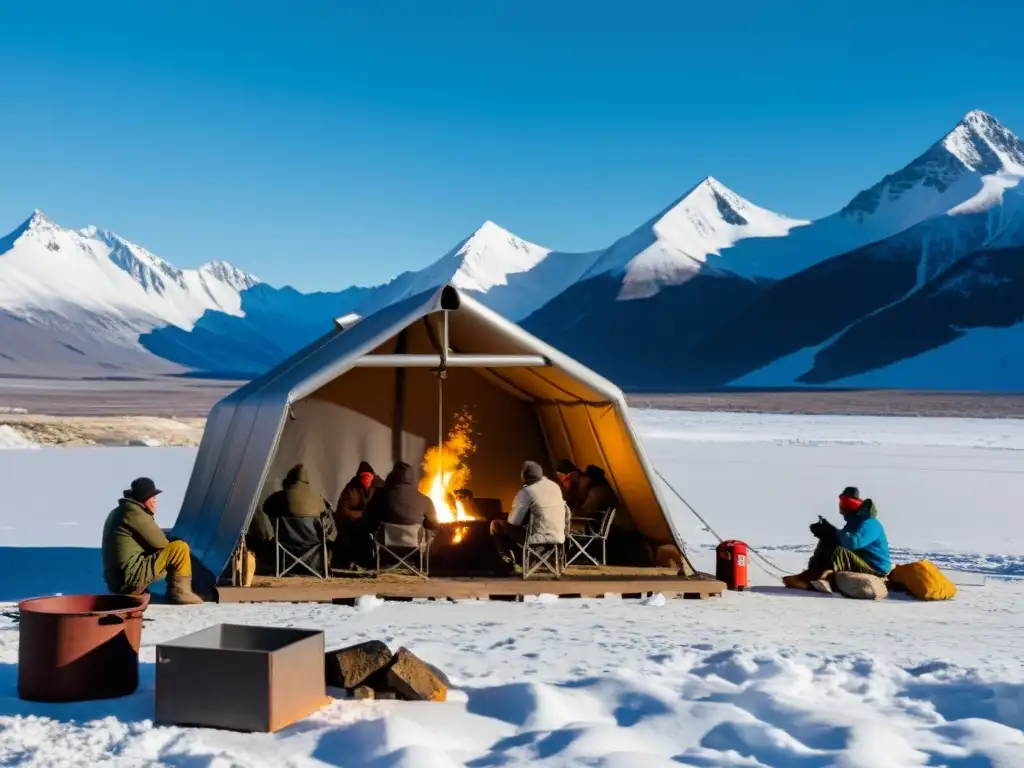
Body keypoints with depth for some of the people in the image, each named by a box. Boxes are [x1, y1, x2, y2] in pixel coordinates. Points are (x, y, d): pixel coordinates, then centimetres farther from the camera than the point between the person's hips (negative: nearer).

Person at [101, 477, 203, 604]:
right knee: (180, 548, -11)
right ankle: (181, 593, -3)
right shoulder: (134, 512, -11)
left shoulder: (118, 513, 20)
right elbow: (161, 543, -8)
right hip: (131, 579, -10)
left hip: (116, 581, 10)